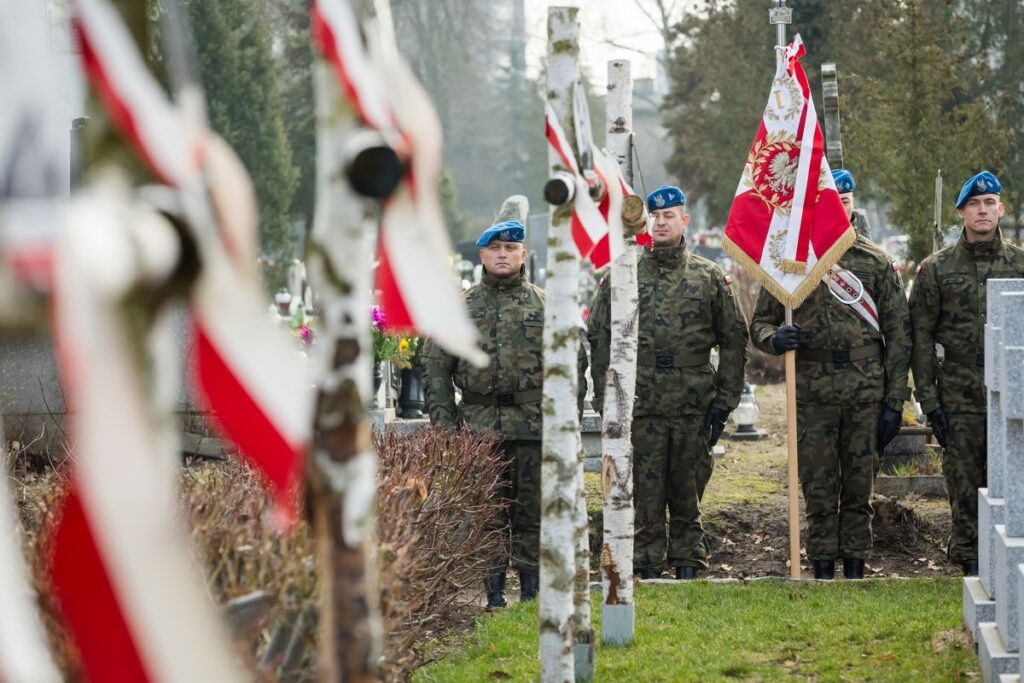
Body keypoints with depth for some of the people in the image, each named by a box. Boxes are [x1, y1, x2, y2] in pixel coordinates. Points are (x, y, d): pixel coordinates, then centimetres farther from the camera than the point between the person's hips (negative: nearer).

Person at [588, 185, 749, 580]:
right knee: (644, 496, 1)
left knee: (688, 494, 6)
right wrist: (607, 400, -1)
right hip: (640, 408, 0)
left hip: (694, 409, 0)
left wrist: (724, 401, 1)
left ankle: (689, 570, 14)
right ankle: (647, 572, 6)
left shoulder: (710, 277, 7)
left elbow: (734, 341, 7)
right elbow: (600, 340, 6)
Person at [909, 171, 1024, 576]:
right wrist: (928, 398, -3)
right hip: (959, 396, 0)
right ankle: (969, 562, 12)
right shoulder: (936, 269, 4)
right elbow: (921, 334, 3)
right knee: (964, 482, 3)